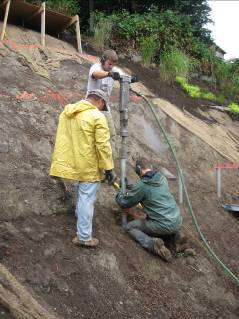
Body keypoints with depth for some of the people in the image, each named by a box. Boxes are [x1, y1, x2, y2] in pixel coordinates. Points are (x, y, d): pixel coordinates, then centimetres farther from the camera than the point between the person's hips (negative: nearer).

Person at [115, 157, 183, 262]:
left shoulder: (141, 186, -13)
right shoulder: (162, 178, 5)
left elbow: (124, 203, 1)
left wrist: (119, 194, 23)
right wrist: (132, 189, 33)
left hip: (163, 226, -7)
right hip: (178, 221, 7)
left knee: (130, 227, 12)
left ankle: (152, 243, -10)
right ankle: (174, 233, 17)